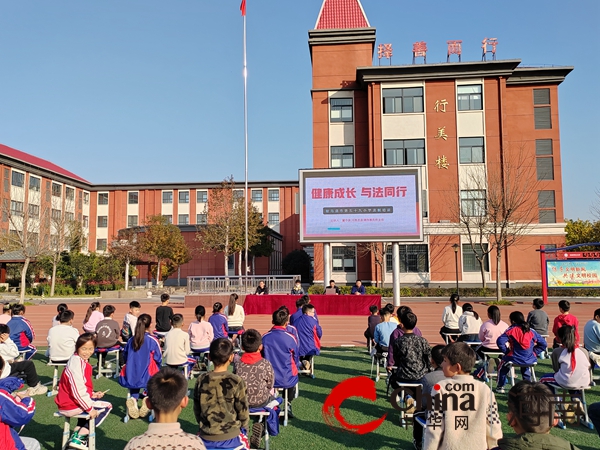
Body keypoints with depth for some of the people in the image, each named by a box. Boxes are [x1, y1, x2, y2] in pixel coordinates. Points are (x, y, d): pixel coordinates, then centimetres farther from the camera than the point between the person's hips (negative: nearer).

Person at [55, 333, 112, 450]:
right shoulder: (77, 363, -22)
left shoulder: (81, 361, 10)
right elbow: (78, 391, -25)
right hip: (72, 406, -10)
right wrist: (89, 408, -19)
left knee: (96, 400, 32)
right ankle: (79, 438, 2)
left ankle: (76, 433, 25)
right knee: (107, 407, -1)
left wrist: (92, 394, 3)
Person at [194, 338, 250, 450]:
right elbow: (243, 412, -9)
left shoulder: (201, 380, -8)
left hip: (206, 439, 2)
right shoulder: (236, 381, -17)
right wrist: (243, 428, 11)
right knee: (243, 439, 28)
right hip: (231, 438, -2)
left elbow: (196, 410, 2)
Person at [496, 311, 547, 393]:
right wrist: (534, 352, 11)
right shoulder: (531, 331, 6)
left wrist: (506, 351, -4)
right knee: (526, 368, 42)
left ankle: (500, 387, 30)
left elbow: (500, 341, -17)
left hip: (515, 359, -4)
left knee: (502, 366, 27)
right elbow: (543, 343, 9)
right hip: (530, 360, 4)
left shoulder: (511, 330, -6)